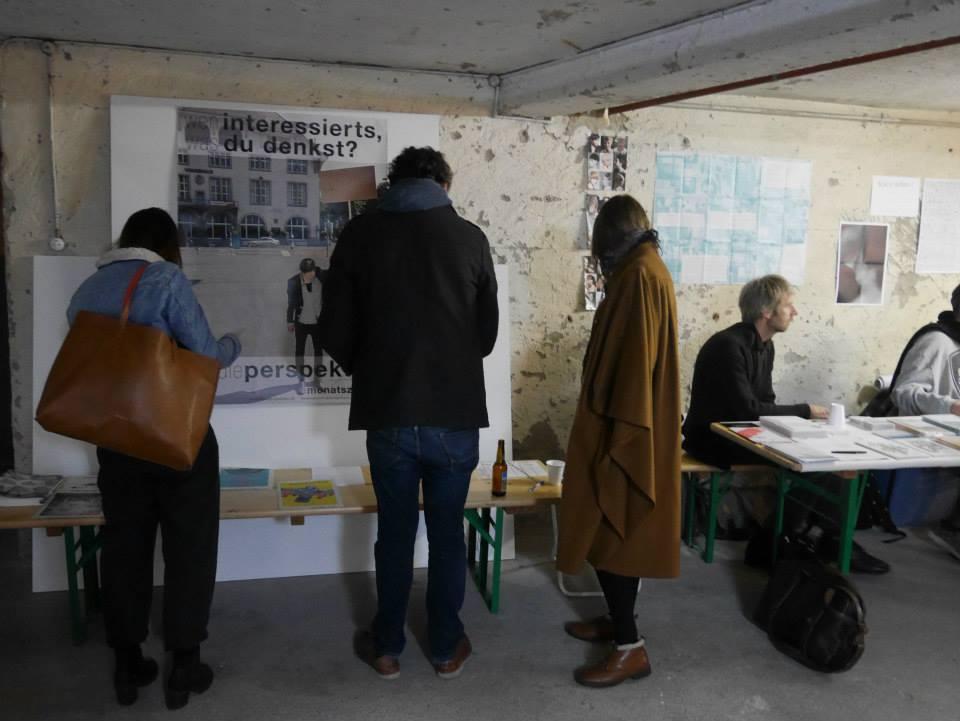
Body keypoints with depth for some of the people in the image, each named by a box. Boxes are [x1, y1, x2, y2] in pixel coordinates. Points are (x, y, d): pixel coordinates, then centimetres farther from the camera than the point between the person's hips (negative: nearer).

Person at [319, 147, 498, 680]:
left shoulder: (361, 234, 0)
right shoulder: (470, 237, 1)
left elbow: (336, 331, 0)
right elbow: (488, 331, 8)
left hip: (388, 415, 0)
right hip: (456, 415, 0)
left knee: (394, 533, 15)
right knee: (447, 533, 14)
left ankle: (387, 647, 28)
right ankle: (447, 648, 27)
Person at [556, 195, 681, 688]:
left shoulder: (640, 275, -19)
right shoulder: (645, 270, 12)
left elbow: (635, 362, -24)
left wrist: (618, 440, -21)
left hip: (625, 433, -10)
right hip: (635, 429, 10)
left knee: (606, 532, -2)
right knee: (614, 530, 17)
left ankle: (631, 646, 7)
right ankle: (619, 620, 30)